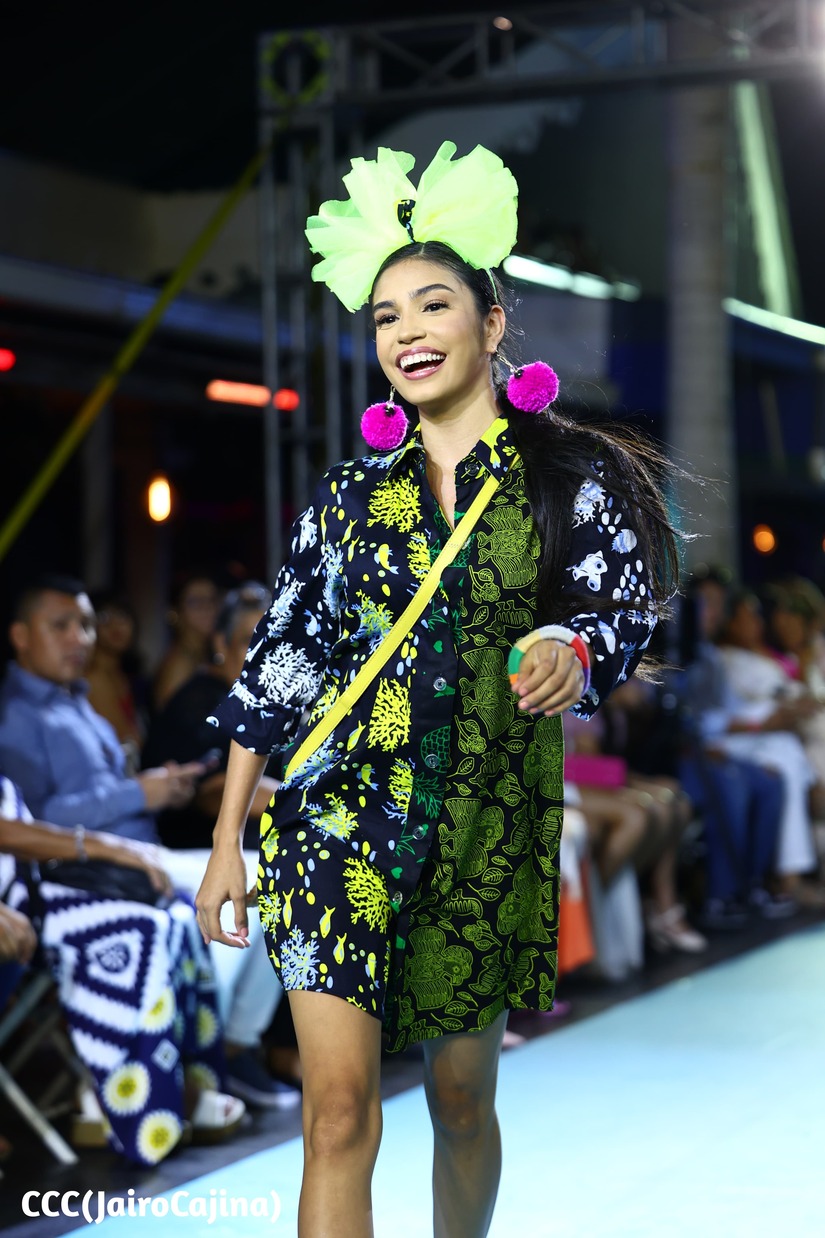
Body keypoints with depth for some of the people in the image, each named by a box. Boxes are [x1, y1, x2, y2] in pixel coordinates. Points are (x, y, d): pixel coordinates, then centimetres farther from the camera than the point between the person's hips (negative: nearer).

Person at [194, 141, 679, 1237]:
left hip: (486, 819, 0)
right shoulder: (352, 490, 8)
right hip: (340, 810, 0)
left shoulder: (571, 477, 3)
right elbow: (278, 661, 8)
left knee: (462, 1097, 12)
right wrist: (228, 839, 6)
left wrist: (568, 647, -28)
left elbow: (623, 609, -3)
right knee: (339, 1107, -9)